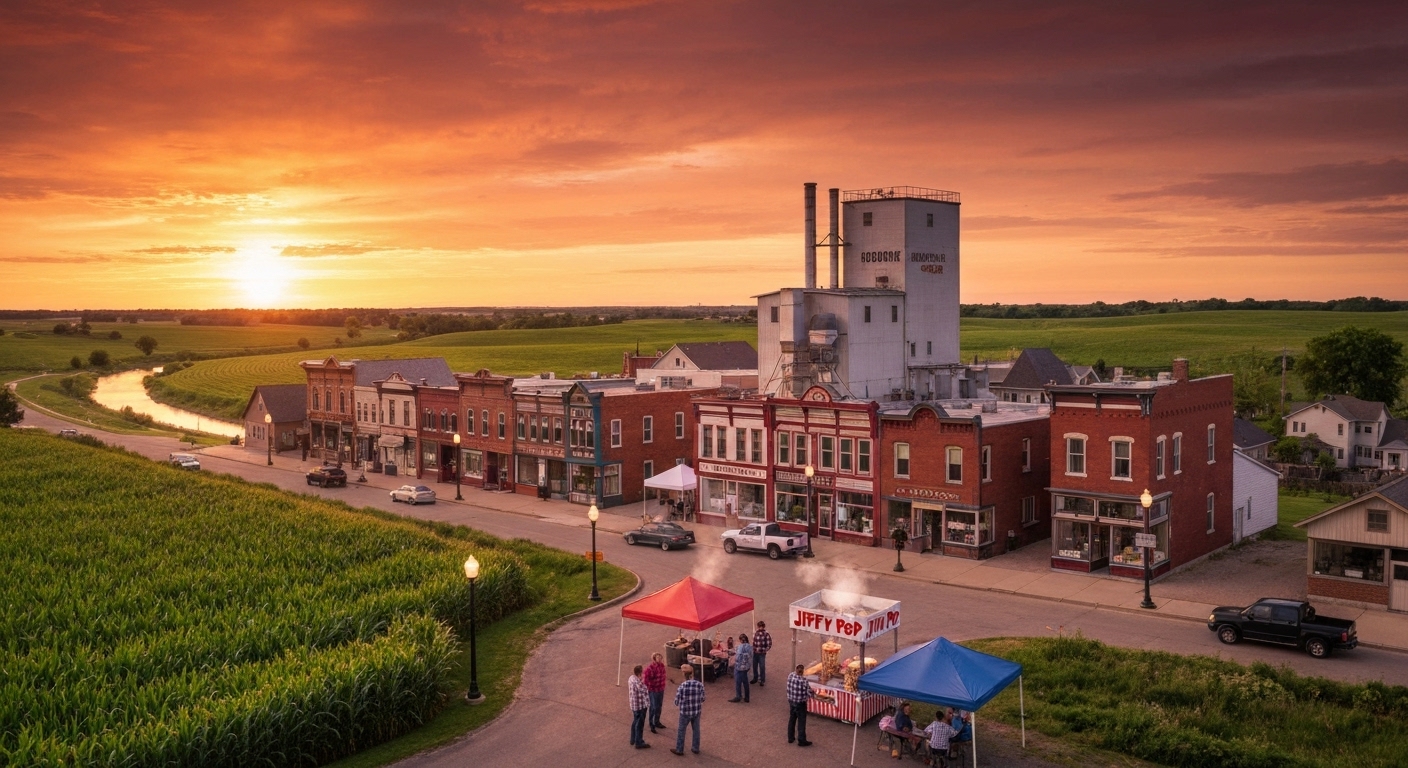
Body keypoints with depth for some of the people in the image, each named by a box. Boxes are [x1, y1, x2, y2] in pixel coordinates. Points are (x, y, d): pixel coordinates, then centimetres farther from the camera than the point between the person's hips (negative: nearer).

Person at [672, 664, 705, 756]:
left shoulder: (681, 687, -22)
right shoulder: (700, 685, -14)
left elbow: (677, 703, -13)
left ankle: (679, 750, 30)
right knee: (696, 730, 21)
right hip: (697, 712, 3)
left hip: (685, 713, -3)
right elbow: (702, 699, -2)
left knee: (681, 731, 17)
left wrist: (676, 694, 6)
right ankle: (696, 749, 34)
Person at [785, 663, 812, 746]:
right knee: (801, 722, 7)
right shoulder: (803, 680, -26)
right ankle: (801, 741, 16)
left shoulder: (790, 675, -9)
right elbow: (809, 692, -17)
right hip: (800, 703, -6)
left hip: (791, 701, 6)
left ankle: (790, 738, 32)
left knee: (792, 719, 21)